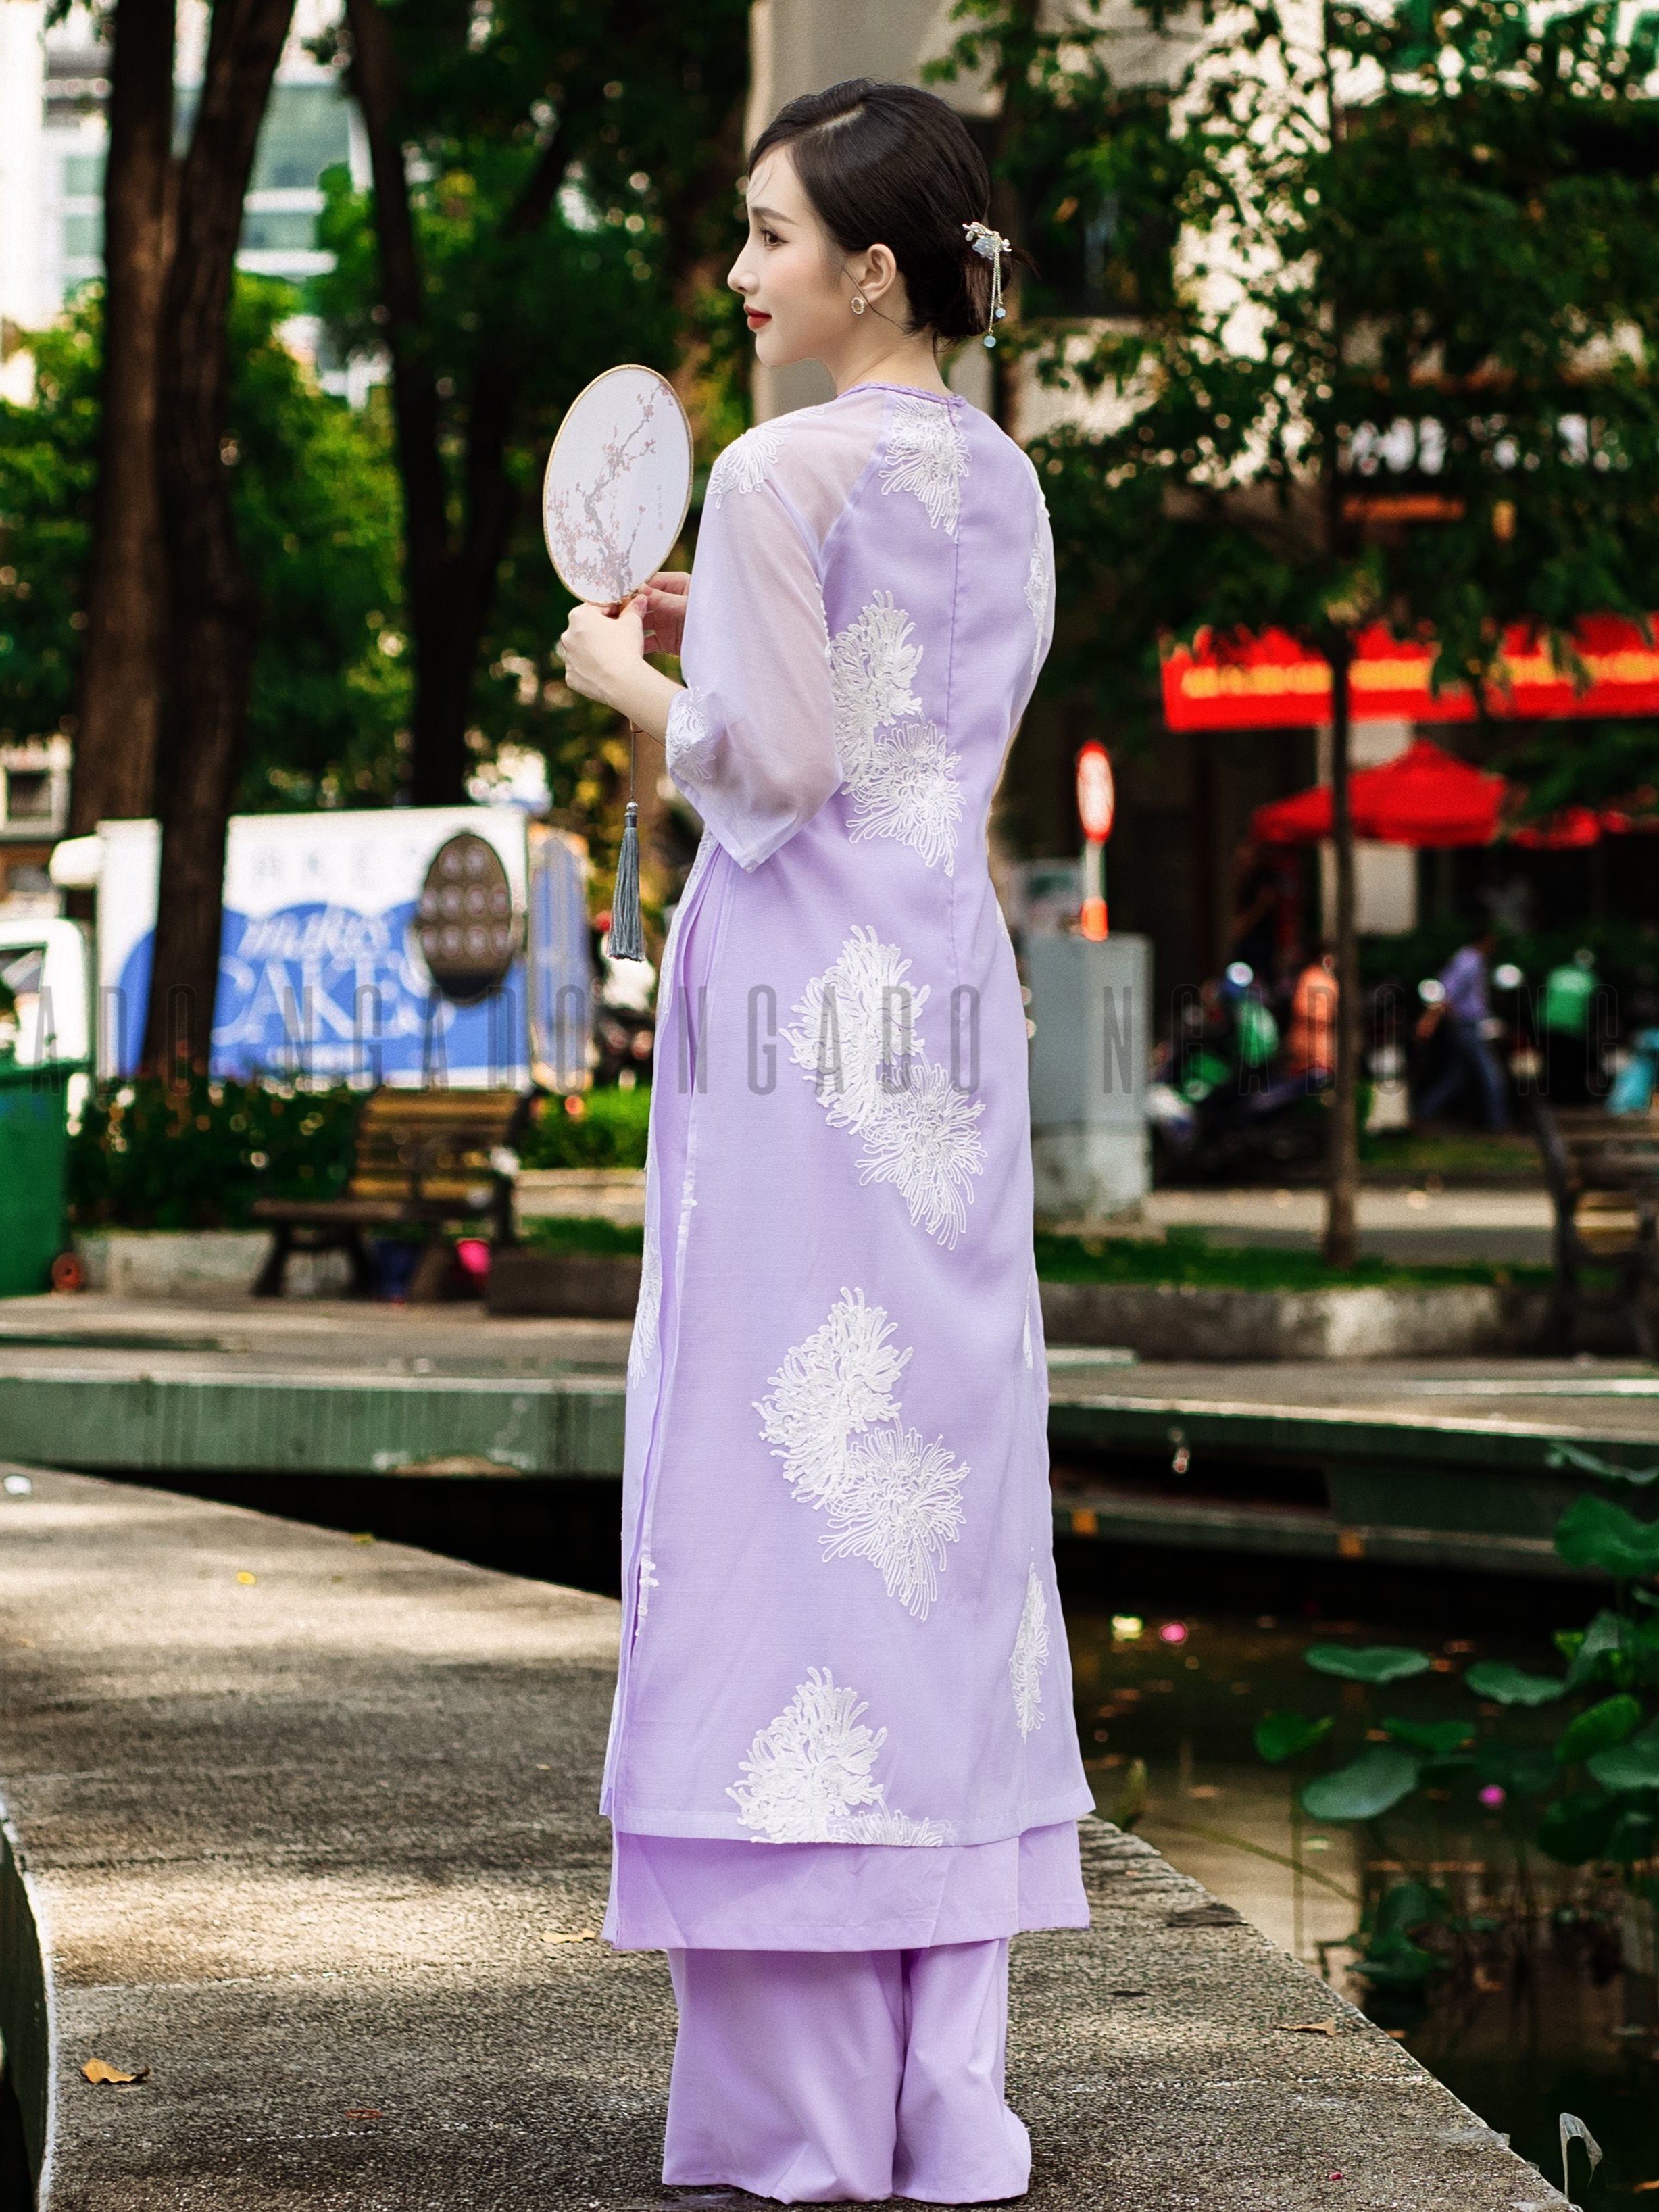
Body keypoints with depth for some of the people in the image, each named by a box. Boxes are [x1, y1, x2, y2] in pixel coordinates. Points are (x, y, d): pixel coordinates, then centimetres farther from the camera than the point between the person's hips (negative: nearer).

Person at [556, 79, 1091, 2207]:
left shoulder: (784, 472, -11)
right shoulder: (1004, 479, 13)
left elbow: (774, 767, -14)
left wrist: (629, 678, 2)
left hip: (803, 1005, -8)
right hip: (948, 994, 8)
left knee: (784, 1464, -4)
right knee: (945, 1472, 9)